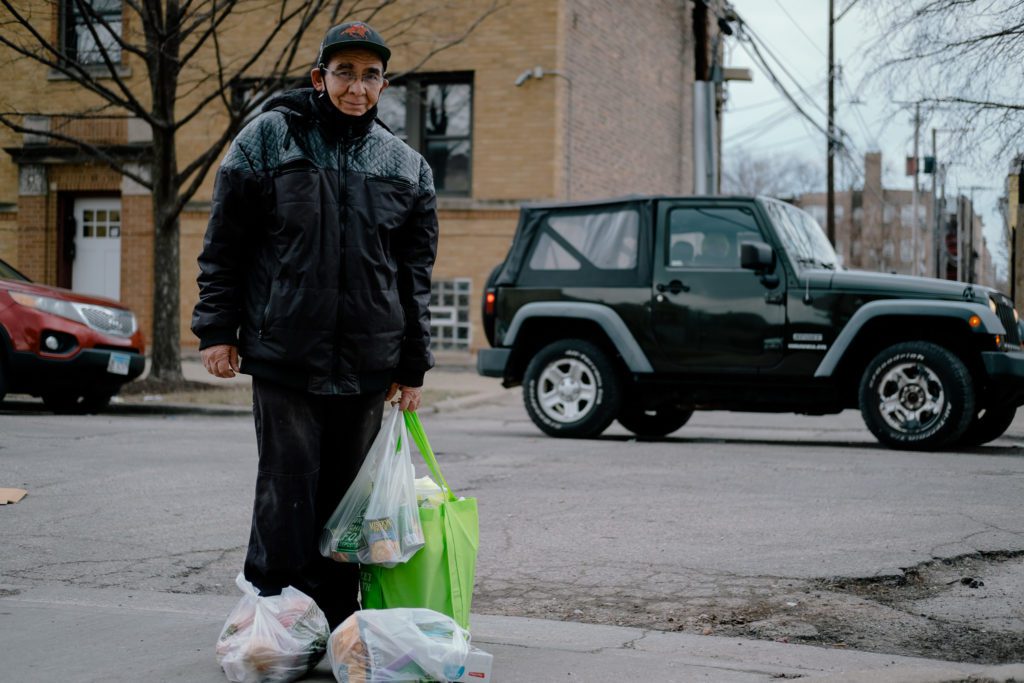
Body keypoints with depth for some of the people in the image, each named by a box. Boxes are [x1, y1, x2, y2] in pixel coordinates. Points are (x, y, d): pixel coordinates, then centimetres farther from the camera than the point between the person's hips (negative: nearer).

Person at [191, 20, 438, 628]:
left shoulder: (406, 166, 9)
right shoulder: (269, 138, 2)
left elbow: (416, 274, 11)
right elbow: (224, 241, 3)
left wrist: (413, 366, 8)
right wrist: (217, 329, -2)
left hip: (367, 365, 3)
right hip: (284, 355, -3)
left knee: (345, 495, 8)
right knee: (287, 489, -5)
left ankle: (335, 623, 18)